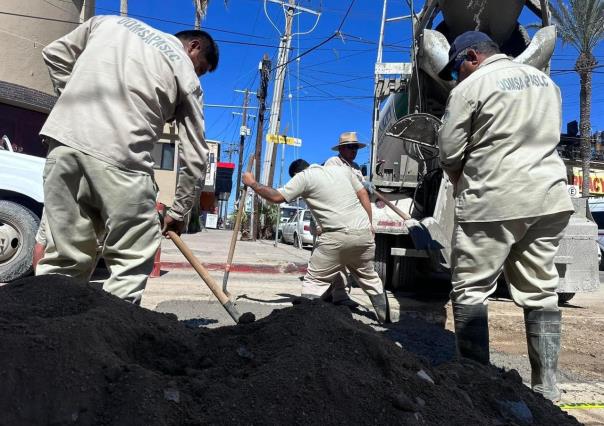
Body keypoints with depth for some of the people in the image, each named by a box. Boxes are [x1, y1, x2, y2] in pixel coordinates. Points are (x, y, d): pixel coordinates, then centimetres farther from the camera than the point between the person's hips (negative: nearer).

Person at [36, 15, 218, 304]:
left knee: (64, 256, 11)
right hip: (120, 157, -5)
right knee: (133, 259, 6)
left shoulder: (110, 21, 23)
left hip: (64, 142, 5)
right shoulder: (186, 75, 11)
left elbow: (55, 54, 29)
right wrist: (178, 212, 19)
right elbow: (195, 155, 10)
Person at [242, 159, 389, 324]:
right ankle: (385, 318, 31)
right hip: (364, 232, 6)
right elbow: (363, 194, 20)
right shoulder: (342, 169, 20)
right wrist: (369, 224, 23)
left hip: (338, 236, -6)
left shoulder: (303, 177, 5)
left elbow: (277, 197, -3)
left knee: (314, 281, 6)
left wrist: (252, 183, 10)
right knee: (369, 276, 24)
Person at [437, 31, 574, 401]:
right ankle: (547, 388, 15)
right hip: (549, 197, 7)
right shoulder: (545, 81, 18)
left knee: (470, 292, 2)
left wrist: (463, 185, 15)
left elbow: (450, 153, -3)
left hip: (493, 201, -7)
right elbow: (548, 138, 22)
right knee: (541, 293, 10)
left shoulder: (472, 86, -3)